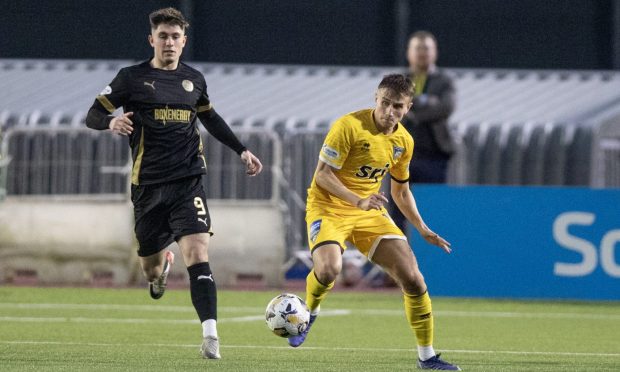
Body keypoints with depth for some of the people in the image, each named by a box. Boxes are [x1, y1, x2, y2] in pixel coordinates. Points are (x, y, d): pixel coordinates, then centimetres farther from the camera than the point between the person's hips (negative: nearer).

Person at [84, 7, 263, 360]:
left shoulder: (194, 79, 11)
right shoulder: (132, 77, 1)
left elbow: (210, 118, 29)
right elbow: (94, 115, 1)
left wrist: (242, 150, 26)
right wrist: (111, 122, -22)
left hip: (188, 180, 1)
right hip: (149, 183, -1)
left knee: (197, 251, -19)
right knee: (150, 269, 9)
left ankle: (210, 334, -25)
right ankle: (163, 261, 49)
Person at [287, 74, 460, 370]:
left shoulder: (404, 141, 3)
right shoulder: (349, 126, -18)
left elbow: (401, 191, 18)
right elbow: (322, 175, -18)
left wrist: (423, 230, 12)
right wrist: (359, 201, -30)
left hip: (371, 213, 5)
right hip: (329, 207, -5)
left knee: (412, 277, -7)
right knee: (329, 269, -33)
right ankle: (309, 312, 4)